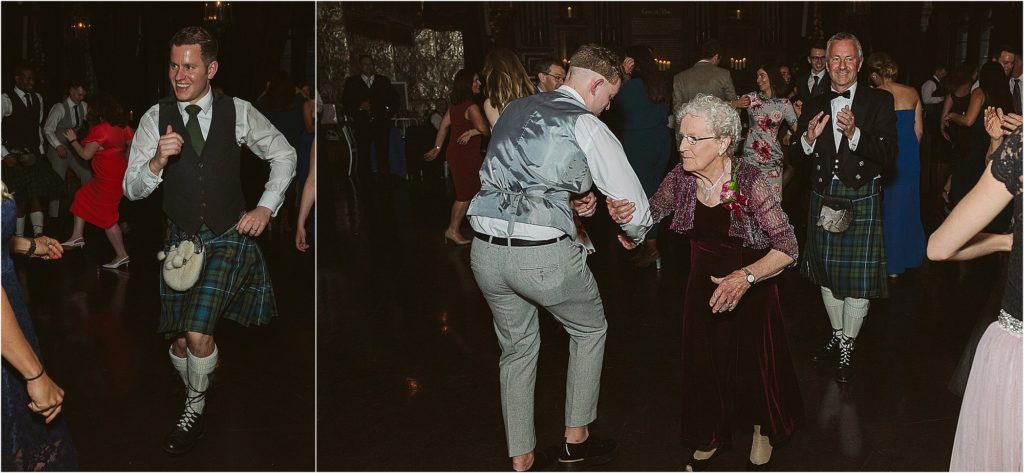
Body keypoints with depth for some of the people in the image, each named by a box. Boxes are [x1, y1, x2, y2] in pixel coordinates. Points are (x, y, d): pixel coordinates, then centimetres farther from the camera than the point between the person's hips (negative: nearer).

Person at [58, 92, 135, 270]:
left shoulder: (99, 129, -20)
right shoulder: (122, 127, 3)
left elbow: (86, 154, -17)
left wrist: (72, 140, -2)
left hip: (109, 179, -9)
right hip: (120, 173, 9)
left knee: (107, 217, -1)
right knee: (82, 197, 20)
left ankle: (121, 255, 3)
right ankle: (77, 236, 24)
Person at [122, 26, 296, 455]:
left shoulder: (238, 113, -5)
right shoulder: (155, 118, -4)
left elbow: (284, 155, 9)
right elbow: (132, 190, -5)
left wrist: (266, 207, -1)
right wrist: (157, 161, -25)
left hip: (229, 239, -2)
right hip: (181, 239, 2)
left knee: (198, 333, -16)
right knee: (179, 342, 6)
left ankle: (194, 412, 9)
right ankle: (196, 397, 37)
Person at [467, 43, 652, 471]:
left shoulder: (514, 110, 14)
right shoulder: (587, 127, -4)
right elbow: (633, 203, 1)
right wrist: (635, 235, 22)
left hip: (485, 250, 6)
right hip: (545, 255, -5)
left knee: (517, 349, 22)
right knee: (589, 330, 22)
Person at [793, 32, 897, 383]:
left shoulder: (880, 101, -4)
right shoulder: (814, 105, 6)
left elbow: (889, 153, -13)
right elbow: (798, 156, 5)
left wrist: (855, 134, -28)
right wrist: (808, 138, -17)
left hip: (862, 199, -4)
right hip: (823, 197, 4)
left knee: (858, 274, -1)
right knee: (827, 271, 15)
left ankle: (848, 346, 14)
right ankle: (837, 335, 33)